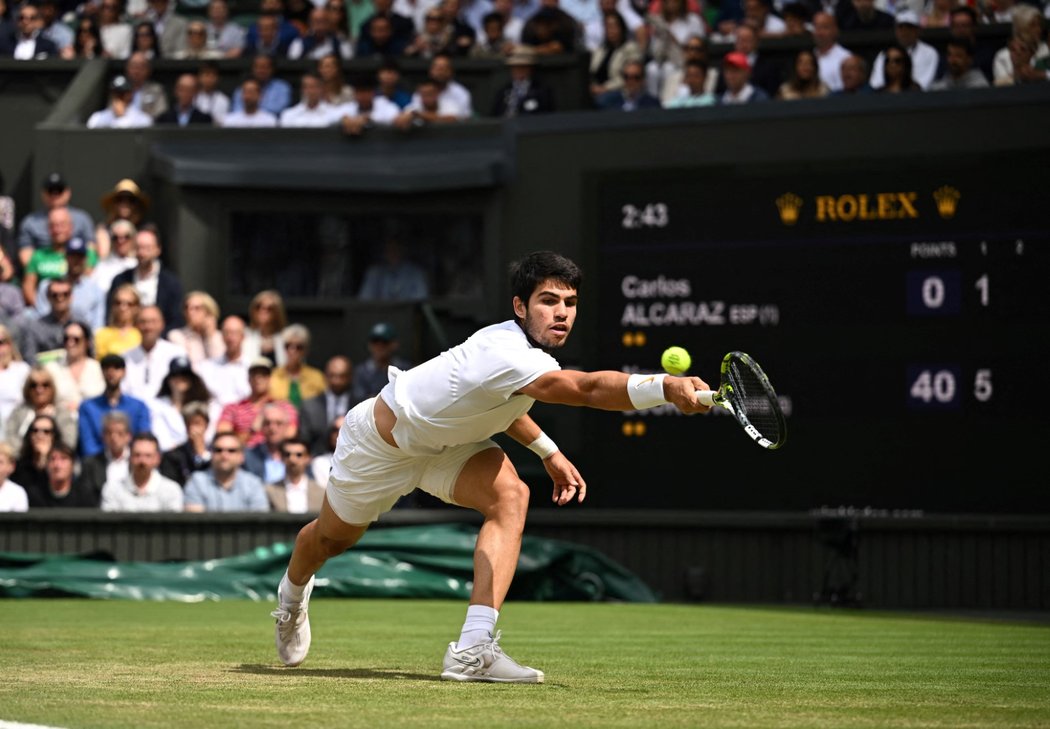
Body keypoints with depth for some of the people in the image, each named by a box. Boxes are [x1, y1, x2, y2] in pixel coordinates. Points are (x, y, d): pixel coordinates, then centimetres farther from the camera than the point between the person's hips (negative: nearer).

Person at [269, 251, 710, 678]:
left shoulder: (527, 345, -14)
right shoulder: (510, 356, -42)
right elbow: (588, 389, -61)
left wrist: (548, 452, 7)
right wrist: (668, 388, -74)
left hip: (445, 441, 7)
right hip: (380, 444, -7)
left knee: (509, 497, -24)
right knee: (333, 538, 20)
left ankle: (472, 651, -28)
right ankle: (293, 592, 59)